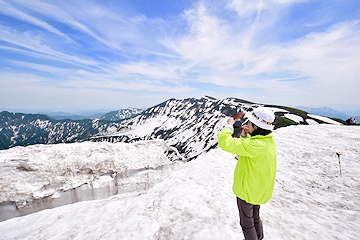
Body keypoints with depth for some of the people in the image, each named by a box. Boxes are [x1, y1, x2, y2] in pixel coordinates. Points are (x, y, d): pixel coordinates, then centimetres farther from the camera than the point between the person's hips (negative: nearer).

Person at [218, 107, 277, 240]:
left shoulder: (254, 145, -36)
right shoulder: (269, 140, -7)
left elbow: (225, 142, -37)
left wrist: (229, 125, -22)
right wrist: (245, 136, -2)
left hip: (247, 191, -8)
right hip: (260, 189, 9)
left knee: (247, 222, 17)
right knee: (255, 217, 31)